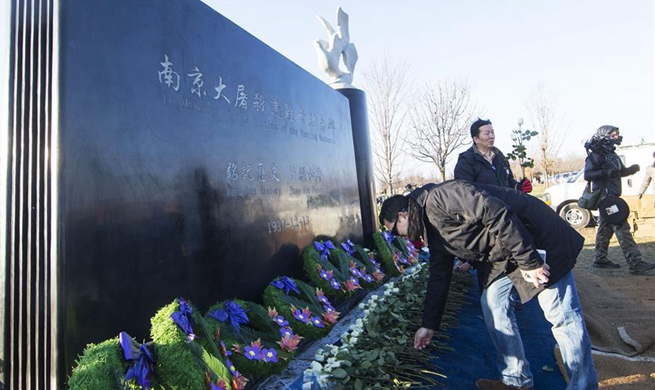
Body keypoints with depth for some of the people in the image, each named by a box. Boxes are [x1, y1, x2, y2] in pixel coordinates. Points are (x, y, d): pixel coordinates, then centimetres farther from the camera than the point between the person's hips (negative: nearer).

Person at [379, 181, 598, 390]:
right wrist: (428, 325, 18)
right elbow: (439, 278, 15)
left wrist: (528, 260, -25)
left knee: (560, 314, -5)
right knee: (492, 303, 6)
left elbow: (497, 213, -28)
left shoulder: (438, 198, -22)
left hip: (538, 234, -9)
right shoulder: (434, 233, 8)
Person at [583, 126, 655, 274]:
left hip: (611, 196, 10)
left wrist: (631, 169, 4)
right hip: (605, 195, -10)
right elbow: (587, 175, -19)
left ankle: (600, 259, 21)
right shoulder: (596, 154, -12)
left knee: (605, 228, 13)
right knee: (622, 228, -13)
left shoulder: (611, 154, 18)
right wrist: (606, 172, -31)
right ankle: (635, 263, -14)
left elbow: (621, 172, 25)